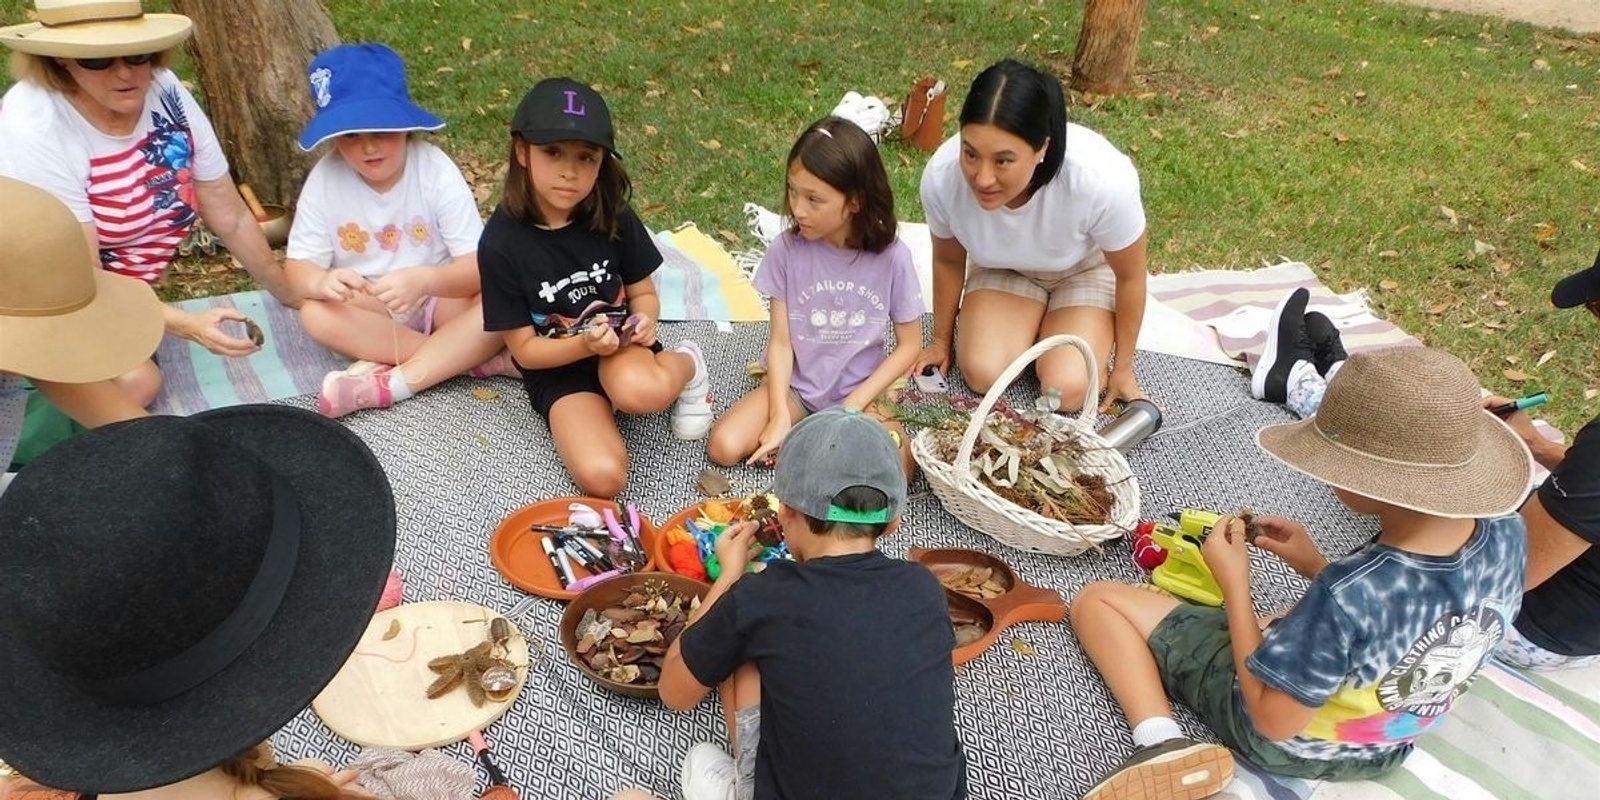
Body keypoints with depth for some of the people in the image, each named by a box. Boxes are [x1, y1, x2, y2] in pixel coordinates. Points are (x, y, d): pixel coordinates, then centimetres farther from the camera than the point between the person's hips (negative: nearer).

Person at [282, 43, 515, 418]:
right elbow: (298, 265, -12)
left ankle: (388, 383, -32)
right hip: (367, 307, 2)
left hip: (440, 298, -2)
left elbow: (479, 267, -23)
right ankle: (472, 357, -27)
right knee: (316, 314, -29)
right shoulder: (325, 178, -13)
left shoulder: (436, 171, -19)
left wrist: (424, 280, -44)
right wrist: (321, 281, -37)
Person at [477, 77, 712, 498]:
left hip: (620, 345, 1)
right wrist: (584, 344, -27)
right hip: (557, 370, 0)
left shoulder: (613, 217, -10)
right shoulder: (502, 241, -15)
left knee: (639, 391, -38)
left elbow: (643, 293, 5)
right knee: (602, 477, -25)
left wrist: (644, 320, -18)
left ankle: (686, 366, -3)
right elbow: (525, 349, -9)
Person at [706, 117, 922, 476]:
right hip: (796, 385, 1)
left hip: (859, 391, -1)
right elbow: (781, 340, -7)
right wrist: (779, 415, -17)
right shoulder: (787, 249, -13)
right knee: (724, 446, -19)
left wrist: (854, 405, -13)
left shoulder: (892, 257, -15)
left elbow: (909, 345, -5)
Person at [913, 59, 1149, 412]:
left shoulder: (1103, 180, -40)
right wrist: (941, 340, 6)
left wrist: (1123, 369, -5)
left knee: (1066, 390, -19)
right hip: (1004, 268, 2)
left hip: (1086, 269, -1)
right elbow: (949, 260, -8)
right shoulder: (941, 176, -33)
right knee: (982, 374, -18)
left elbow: (1130, 276, -18)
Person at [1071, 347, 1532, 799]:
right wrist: (1319, 569, -2)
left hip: (1287, 742, -7)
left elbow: (1274, 721, -25)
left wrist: (1234, 582, -22)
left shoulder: (1345, 597, -41)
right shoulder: (1507, 534, -20)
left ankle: (1161, 744, -15)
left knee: (1097, 599, -3)